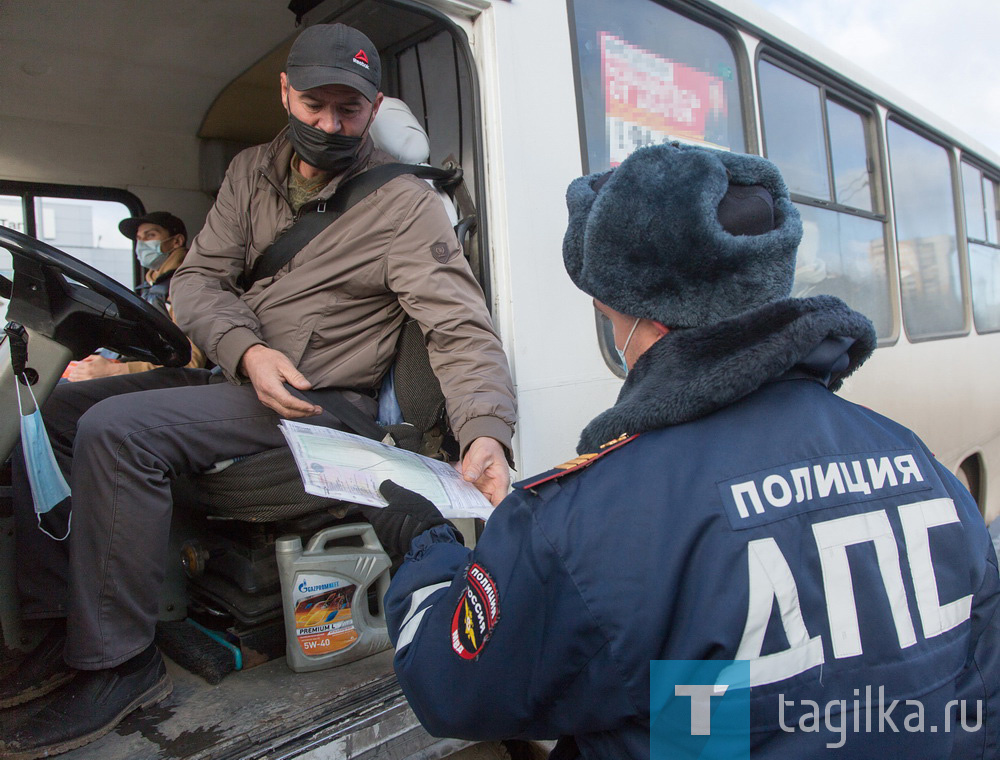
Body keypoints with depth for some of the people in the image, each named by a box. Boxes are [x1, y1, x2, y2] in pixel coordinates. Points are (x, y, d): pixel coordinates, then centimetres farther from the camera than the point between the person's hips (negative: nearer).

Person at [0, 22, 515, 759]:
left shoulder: (405, 202, -11)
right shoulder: (252, 172, 9)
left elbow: (462, 327, -19)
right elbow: (198, 278, 6)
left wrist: (487, 436, -36)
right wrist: (247, 351, -16)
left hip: (320, 402, -7)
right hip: (233, 377, 8)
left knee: (115, 429, -25)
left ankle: (120, 662, -9)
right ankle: (67, 620, 11)